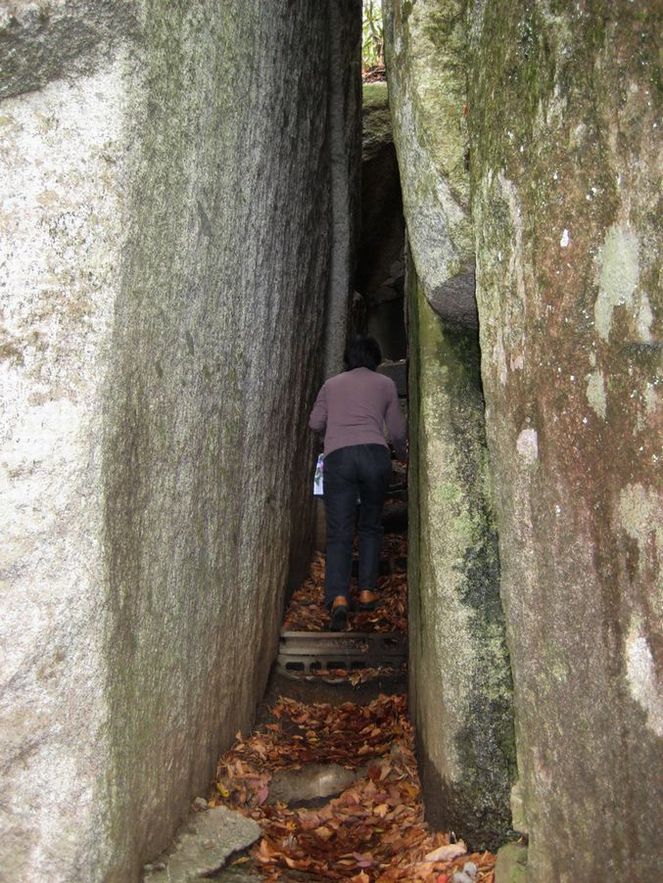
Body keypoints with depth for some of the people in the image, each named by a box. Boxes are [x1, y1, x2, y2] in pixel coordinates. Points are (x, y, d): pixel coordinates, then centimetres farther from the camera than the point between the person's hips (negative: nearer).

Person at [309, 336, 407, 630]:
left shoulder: (331, 384, 20)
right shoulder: (385, 384, 17)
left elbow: (315, 423, 17)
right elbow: (397, 431, 17)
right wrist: (402, 453, 38)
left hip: (337, 457, 0)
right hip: (374, 454, 0)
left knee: (338, 531, -2)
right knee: (371, 526, 17)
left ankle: (338, 597, -19)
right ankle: (367, 590, 12)